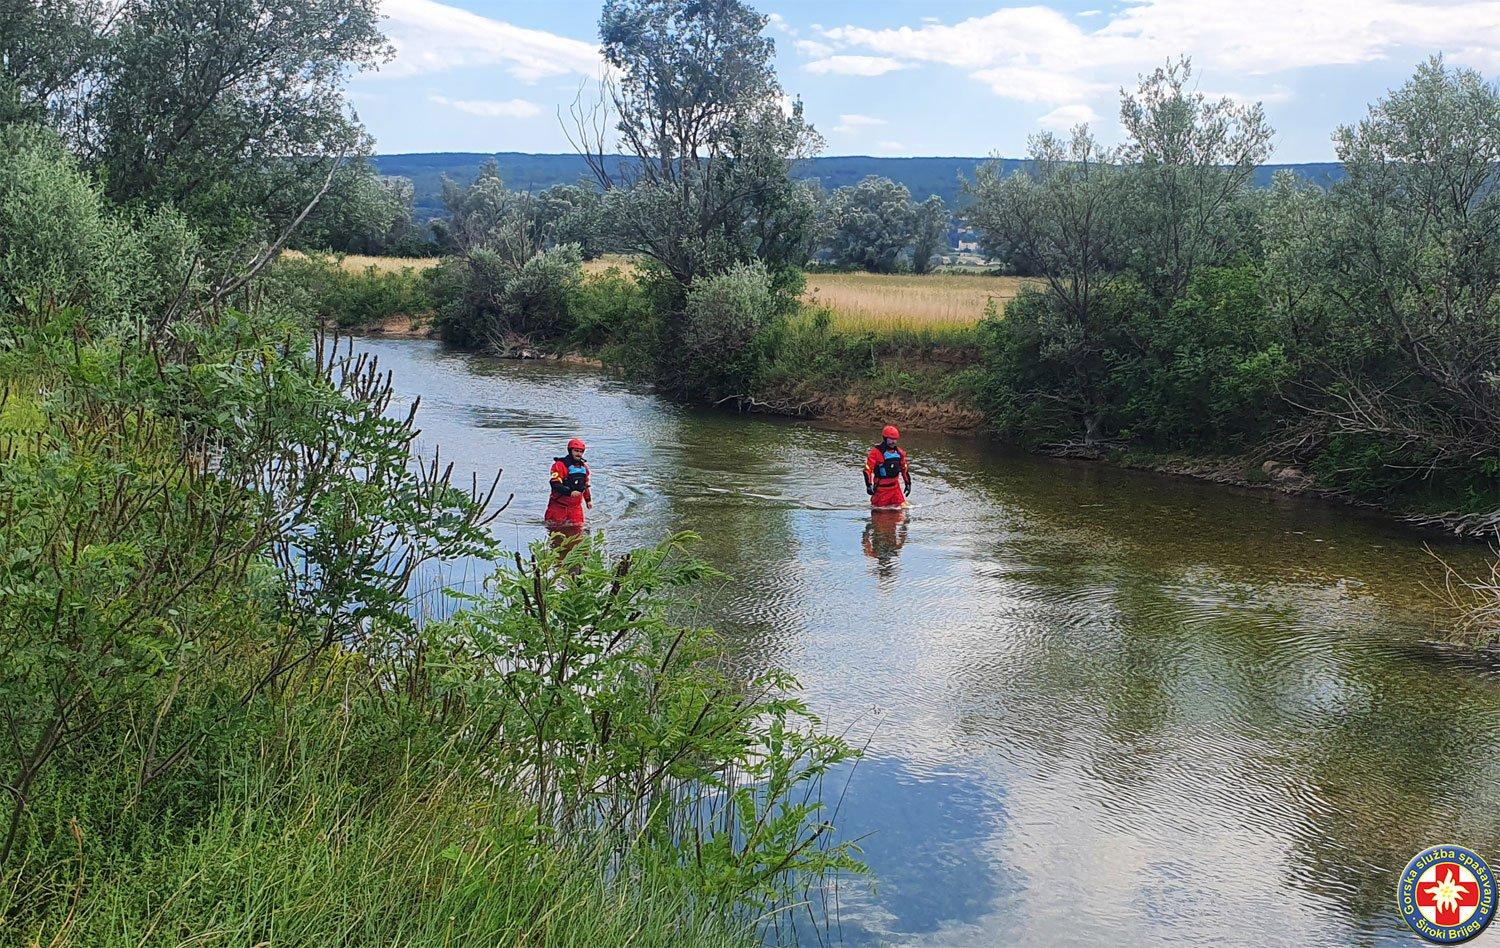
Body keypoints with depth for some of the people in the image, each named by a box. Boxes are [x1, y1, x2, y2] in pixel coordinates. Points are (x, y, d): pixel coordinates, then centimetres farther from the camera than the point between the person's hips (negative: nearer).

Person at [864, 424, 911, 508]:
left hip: (895, 487, 5)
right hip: (881, 488, -5)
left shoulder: (899, 452, 8)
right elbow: (868, 469, -15)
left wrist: (908, 483, 19)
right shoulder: (876, 452, -12)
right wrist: (869, 485, -22)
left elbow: (904, 469, 21)